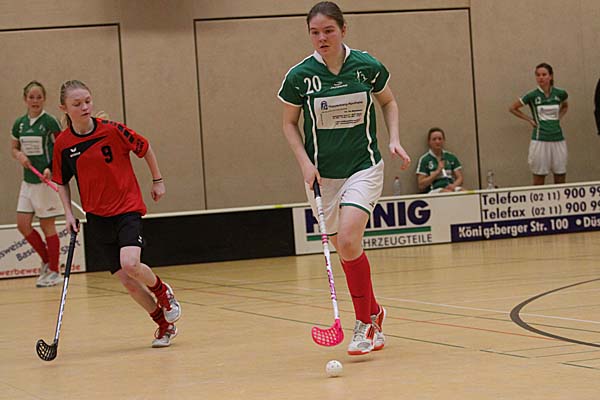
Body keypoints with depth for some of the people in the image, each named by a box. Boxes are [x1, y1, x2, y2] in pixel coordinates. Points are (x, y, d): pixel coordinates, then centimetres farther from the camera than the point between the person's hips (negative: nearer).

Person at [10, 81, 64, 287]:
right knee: (22, 223, 2)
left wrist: (51, 169, -23)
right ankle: (46, 261, 21)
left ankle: (54, 271, 9)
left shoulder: (49, 122, -9)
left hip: (46, 179, -6)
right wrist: (20, 156, -5)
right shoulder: (19, 124, 7)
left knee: (47, 224, -1)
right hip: (28, 179, 6)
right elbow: (14, 148, 18)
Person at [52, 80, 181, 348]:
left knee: (130, 264, -26)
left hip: (128, 209, -3)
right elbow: (61, 182, 11)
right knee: (125, 280, 1)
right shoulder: (63, 144, -3)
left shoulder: (112, 130, -11)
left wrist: (158, 180, 12)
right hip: (97, 218, 3)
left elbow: (144, 148, 5)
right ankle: (164, 324, 19)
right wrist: (68, 213, 1)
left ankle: (162, 291, 6)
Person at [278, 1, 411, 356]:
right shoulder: (299, 76, -8)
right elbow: (289, 123, 6)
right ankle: (374, 313, 28)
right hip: (325, 176, 2)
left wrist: (394, 139, -3)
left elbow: (389, 102, 12)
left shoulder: (368, 66, -7)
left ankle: (366, 320, -6)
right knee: (343, 248, 6)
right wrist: (304, 162, -7)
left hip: (364, 168, -2)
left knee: (348, 240, -21)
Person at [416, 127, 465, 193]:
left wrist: (454, 185, -8)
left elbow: (459, 178, 15)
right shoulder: (424, 160, 6)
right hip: (435, 190, -3)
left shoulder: (451, 157, 18)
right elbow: (421, 186, 1)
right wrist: (437, 171, -5)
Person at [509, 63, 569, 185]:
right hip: (540, 141, -3)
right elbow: (512, 108, 7)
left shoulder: (560, 93, 2)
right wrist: (530, 119, 1)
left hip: (558, 139, 3)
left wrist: (559, 117, 9)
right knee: (539, 180, 0)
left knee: (560, 179, 5)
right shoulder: (532, 96, -5)